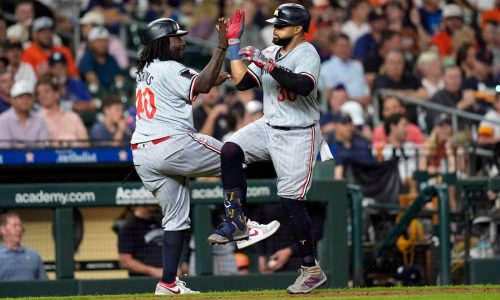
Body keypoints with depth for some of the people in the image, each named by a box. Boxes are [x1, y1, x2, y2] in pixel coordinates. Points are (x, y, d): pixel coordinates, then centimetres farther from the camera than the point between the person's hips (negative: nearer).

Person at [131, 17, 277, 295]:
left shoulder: (144, 71, 20)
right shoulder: (169, 69, -9)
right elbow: (201, 86, -21)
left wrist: (210, 82, 20)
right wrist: (222, 47, -19)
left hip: (142, 156, 9)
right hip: (171, 145, -9)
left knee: (175, 217, 11)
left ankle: (168, 282, 6)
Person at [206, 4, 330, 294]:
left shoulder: (307, 53, -15)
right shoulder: (269, 52, 8)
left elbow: (303, 86, -33)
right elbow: (242, 81, 5)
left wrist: (268, 64, -30)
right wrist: (234, 44, 3)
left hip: (298, 137, -7)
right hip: (268, 127, 7)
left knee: (291, 200, -9)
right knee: (231, 151, -17)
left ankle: (312, 270, 2)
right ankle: (237, 222, -8)